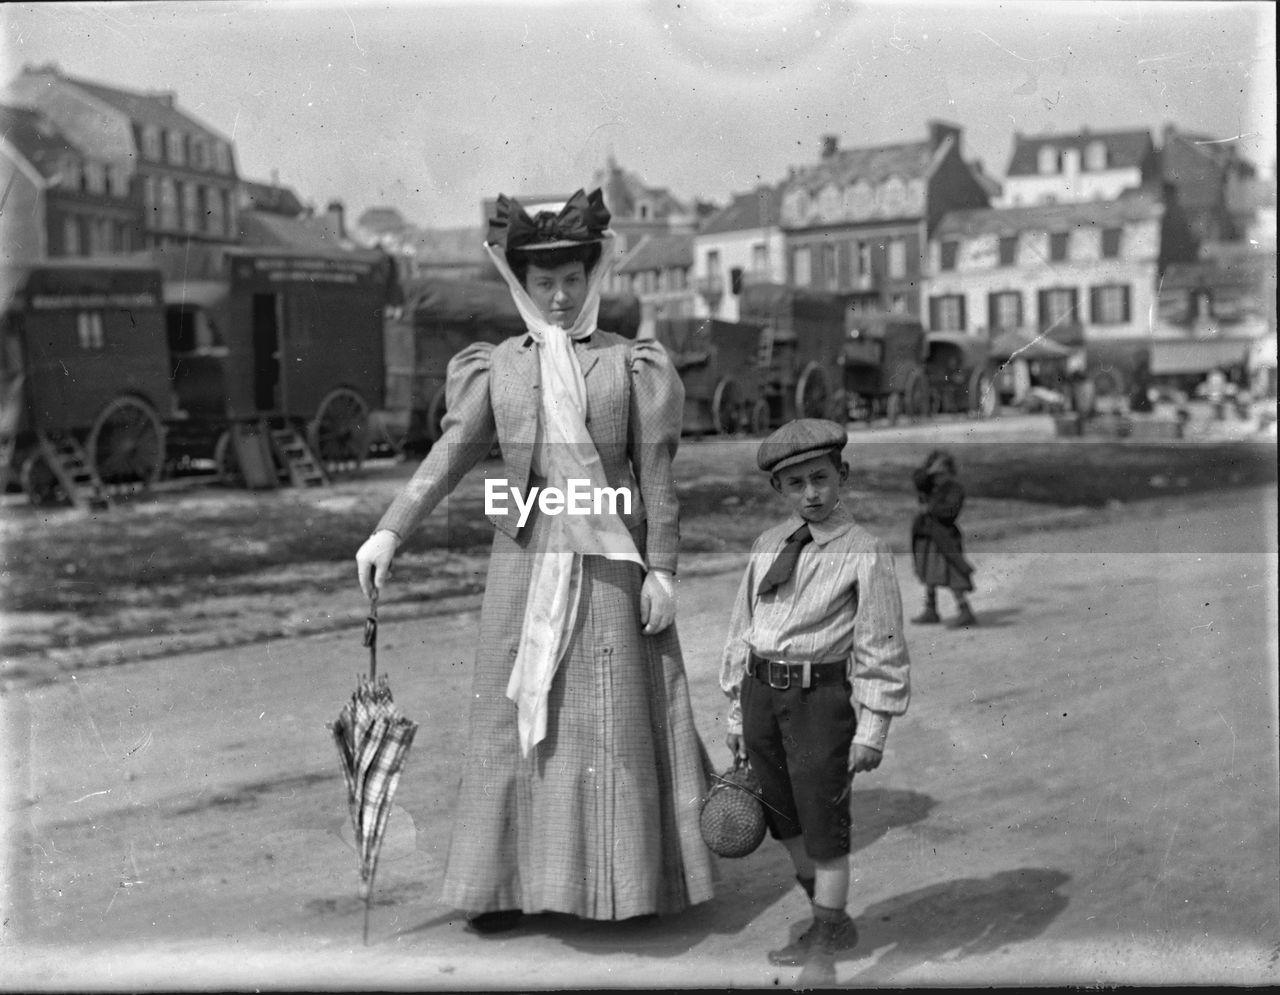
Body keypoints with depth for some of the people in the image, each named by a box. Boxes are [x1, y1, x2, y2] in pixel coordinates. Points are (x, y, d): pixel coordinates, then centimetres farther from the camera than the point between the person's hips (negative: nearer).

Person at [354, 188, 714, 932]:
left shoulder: (631, 364, 2)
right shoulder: (498, 367, 7)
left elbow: (656, 474, -1)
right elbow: (448, 457, 0)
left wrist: (660, 569, -6)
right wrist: (389, 533, -9)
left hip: (608, 565, -2)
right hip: (525, 564, 2)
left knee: (615, 717, 3)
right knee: (517, 715, 5)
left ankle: (629, 879, 17)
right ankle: (510, 880, 15)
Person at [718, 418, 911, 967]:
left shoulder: (864, 551, -9)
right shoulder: (768, 544, 7)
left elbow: (882, 648, -9)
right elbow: (743, 625, 12)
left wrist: (871, 730, -12)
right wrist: (736, 710, 12)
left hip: (820, 693, -6)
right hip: (760, 690, 6)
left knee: (822, 817, 4)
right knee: (781, 815, 18)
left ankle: (828, 931, 23)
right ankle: (823, 908, 39)